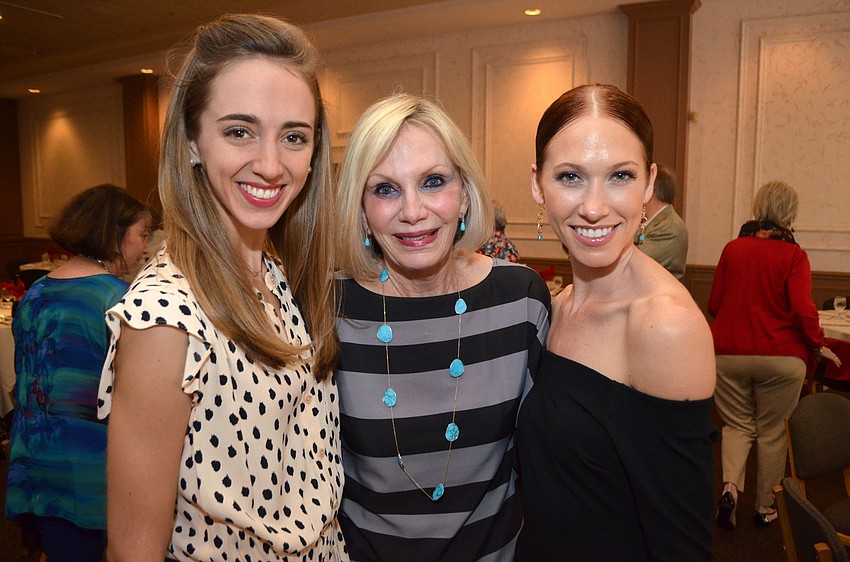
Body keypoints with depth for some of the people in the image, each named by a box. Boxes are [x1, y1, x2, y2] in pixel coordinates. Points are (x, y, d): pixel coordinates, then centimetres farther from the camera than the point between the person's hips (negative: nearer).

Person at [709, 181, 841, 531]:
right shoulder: (793, 255, -8)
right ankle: (765, 507, 24)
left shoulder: (733, 249, 1)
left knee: (737, 424, 16)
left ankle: (730, 486, -6)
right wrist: (818, 345, 2)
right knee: (772, 432, 13)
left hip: (729, 353, 2)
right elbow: (803, 308, -16)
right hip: (781, 357, -2)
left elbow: (714, 304, 7)